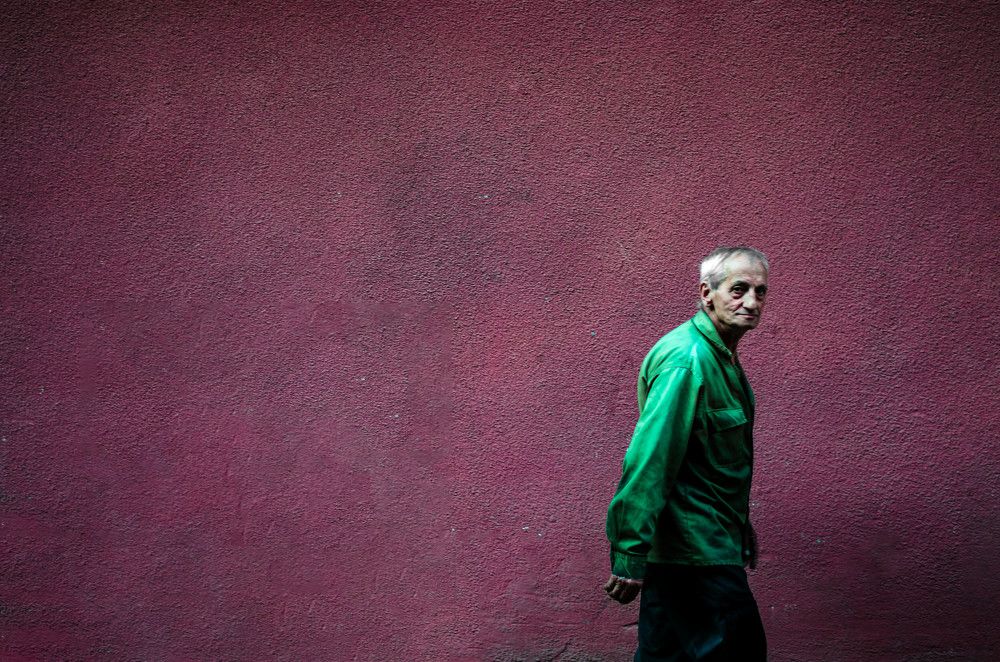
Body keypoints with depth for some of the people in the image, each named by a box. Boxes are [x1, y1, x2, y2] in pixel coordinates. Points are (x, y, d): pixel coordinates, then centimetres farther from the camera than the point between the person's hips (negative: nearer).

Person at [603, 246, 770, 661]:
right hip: (695, 553, -10)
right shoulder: (688, 359, -21)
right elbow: (648, 462, -26)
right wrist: (628, 559, -27)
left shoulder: (719, 355, 13)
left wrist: (740, 526, 29)